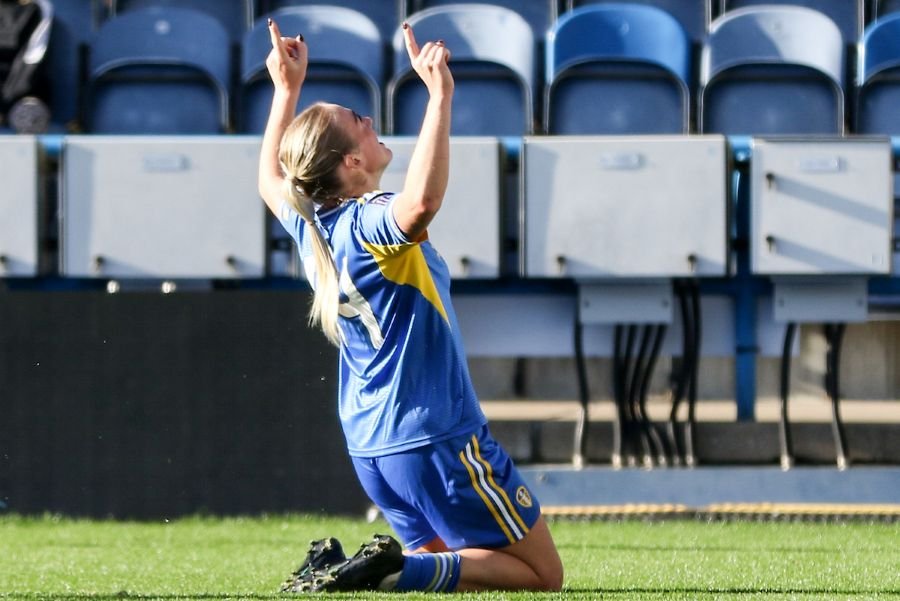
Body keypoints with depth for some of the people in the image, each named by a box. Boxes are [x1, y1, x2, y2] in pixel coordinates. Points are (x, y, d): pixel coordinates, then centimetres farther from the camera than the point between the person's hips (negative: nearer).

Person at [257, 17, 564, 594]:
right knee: (542, 573, -1)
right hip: (438, 439, -8)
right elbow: (422, 201, -45)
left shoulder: (309, 224, 4)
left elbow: (272, 180, 28)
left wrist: (287, 90, 30)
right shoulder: (372, 225, -20)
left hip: (370, 447, 9)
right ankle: (395, 573, -18)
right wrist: (439, 96, -41)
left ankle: (338, 567, -3)